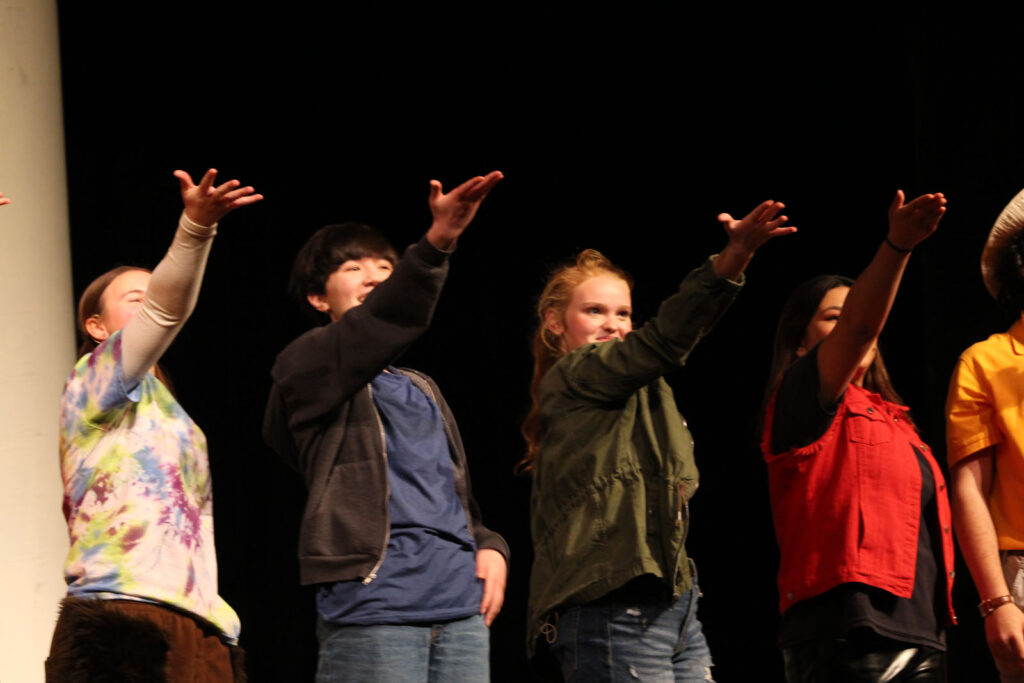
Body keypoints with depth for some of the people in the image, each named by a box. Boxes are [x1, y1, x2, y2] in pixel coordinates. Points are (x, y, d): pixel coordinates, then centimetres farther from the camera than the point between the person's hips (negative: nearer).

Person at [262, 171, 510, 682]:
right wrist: (436, 243, -30)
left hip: (460, 606, 7)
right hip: (374, 603, -7)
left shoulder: (421, 390, 28)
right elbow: (379, 324, -16)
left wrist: (488, 545, 10)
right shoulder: (305, 368, 4)